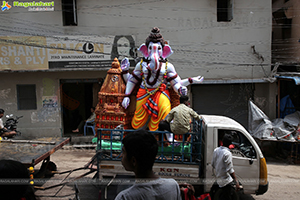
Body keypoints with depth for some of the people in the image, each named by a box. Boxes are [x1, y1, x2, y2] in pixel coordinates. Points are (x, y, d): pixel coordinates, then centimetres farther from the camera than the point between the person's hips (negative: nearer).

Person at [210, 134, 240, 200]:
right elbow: (230, 170, -23)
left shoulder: (216, 150, 1)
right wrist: (236, 182, -19)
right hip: (226, 180, -8)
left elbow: (213, 164, 10)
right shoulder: (227, 153, -21)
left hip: (218, 179, 8)